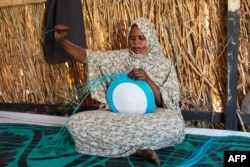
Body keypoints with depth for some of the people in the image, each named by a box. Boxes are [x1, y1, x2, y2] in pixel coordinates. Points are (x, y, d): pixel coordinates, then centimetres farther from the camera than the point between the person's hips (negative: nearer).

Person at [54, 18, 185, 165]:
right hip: (117, 115, 3)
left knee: (175, 123, -37)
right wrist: (63, 41, -13)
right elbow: (86, 57, 4)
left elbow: (167, 103, -4)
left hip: (150, 116, -2)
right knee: (76, 122, -23)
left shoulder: (164, 64, 3)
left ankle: (124, 146, -17)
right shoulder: (119, 57, 9)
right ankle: (138, 149, -25)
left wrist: (147, 80, -19)